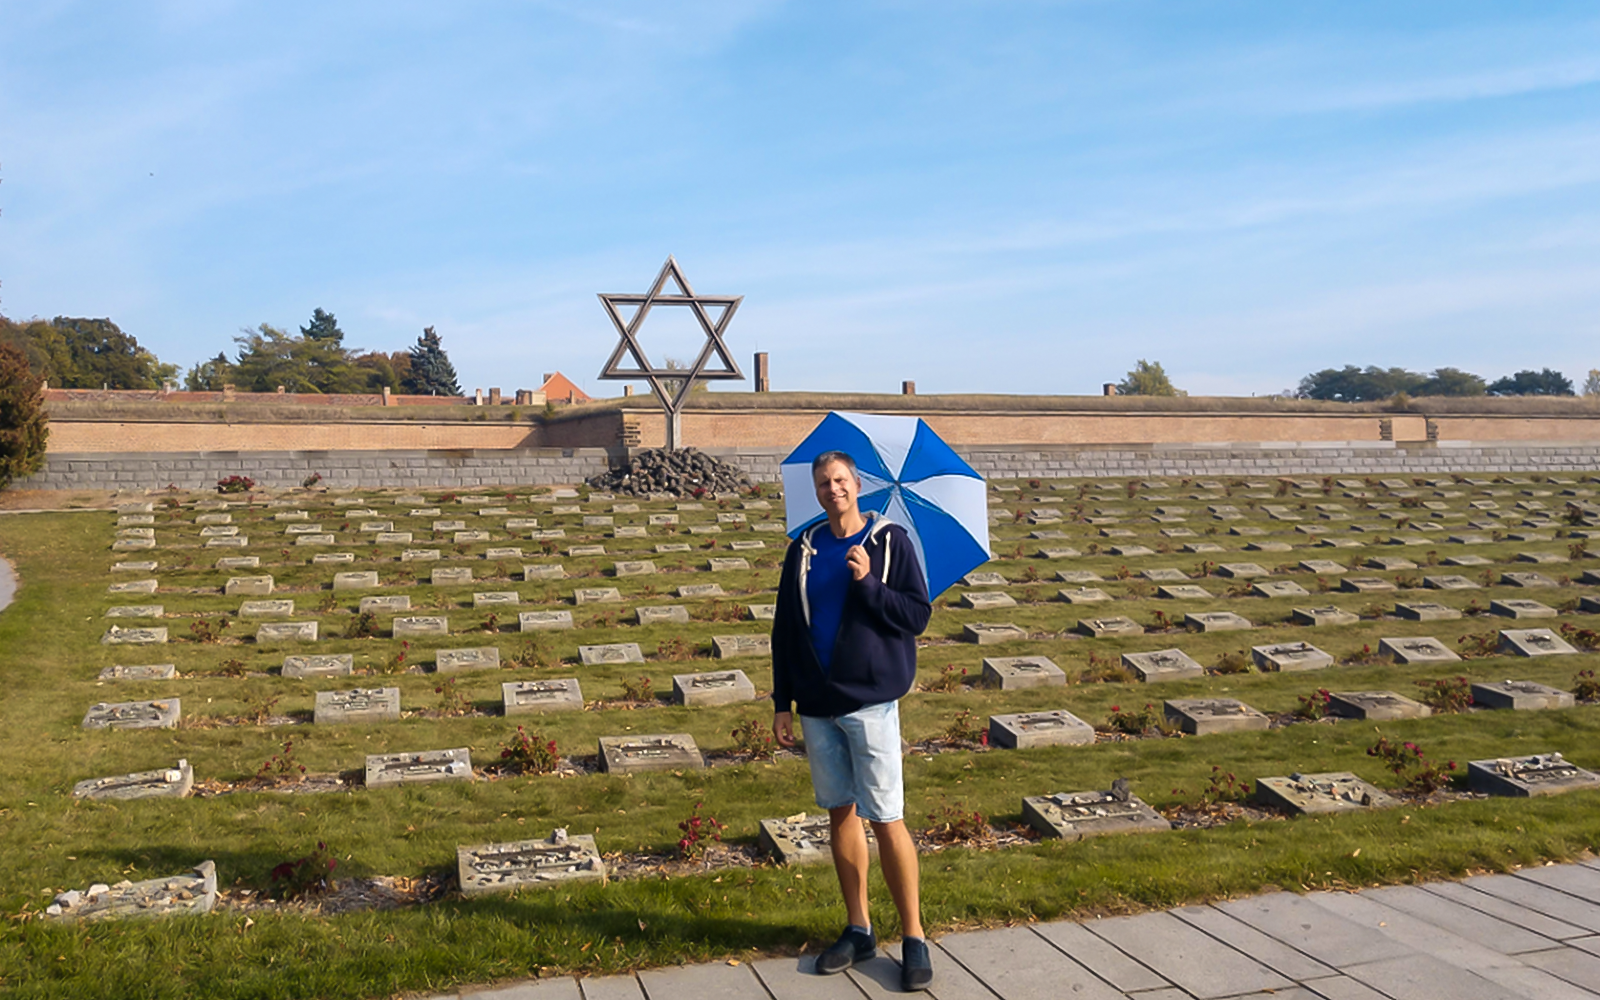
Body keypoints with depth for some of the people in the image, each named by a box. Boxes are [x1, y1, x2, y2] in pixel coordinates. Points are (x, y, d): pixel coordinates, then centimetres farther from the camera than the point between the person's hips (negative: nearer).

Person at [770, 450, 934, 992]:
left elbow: (918, 614, -6)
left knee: (885, 819, -3)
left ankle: (914, 937, 10)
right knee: (840, 813, 11)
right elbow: (785, 630, 10)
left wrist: (869, 584, -20)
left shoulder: (891, 541, -2)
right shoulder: (804, 549, 8)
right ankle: (859, 930, 24)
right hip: (817, 706, 4)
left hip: (870, 702, -4)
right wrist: (782, 703, 7)